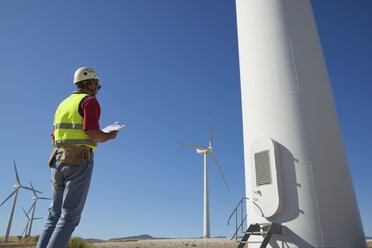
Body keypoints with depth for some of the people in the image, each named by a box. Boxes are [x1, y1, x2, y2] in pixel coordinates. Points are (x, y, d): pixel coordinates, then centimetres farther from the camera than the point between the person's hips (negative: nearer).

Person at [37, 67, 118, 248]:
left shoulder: (63, 104, 22)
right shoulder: (90, 101, -3)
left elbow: (55, 139, 20)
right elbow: (93, 133, -16)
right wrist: (109, 136, 4)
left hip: (58, 159, 8)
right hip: (80, 161, -7)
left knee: (55, 214, 10)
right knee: (70, 215, -5)